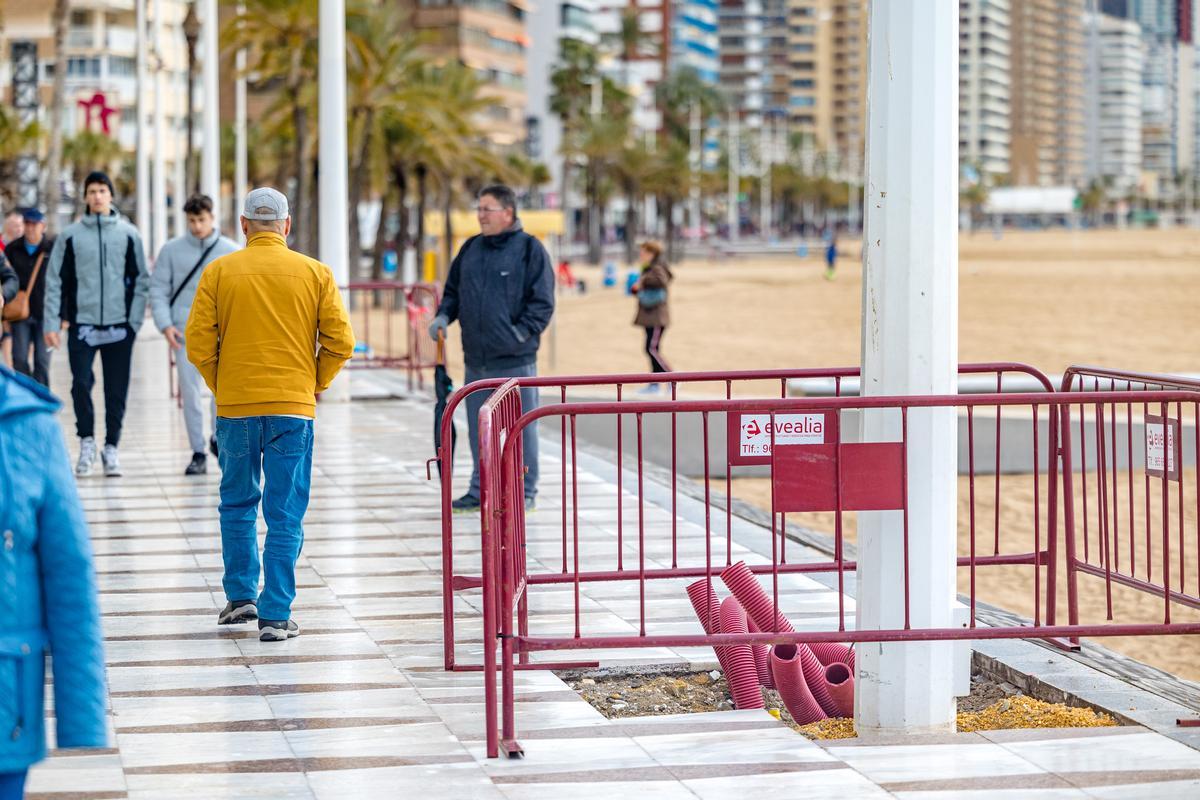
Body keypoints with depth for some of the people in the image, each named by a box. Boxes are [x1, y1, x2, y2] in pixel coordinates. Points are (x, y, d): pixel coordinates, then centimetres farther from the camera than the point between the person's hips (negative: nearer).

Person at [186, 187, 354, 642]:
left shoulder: (219, 272, -1)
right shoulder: (314, 273, 0)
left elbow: (198, 344, -4)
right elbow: (340, 342, -3)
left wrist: (221, 386, 12)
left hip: (235, 405, 1)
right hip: (294, 408, 0)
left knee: (237, 503, 19)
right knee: (285, 514, 3)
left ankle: (240, 595, 20)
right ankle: (276, 615, 0)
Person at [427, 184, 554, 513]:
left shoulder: (529, 249, -3)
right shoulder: (471, 249, 14)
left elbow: (542, 302, -6)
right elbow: (453, 291, 23)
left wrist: (522, 332, -16)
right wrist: (444, 316, 5)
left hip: (515, 359, -6)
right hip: (476, 359, 6)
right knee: (479, 427, 10)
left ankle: (525, 491, 9)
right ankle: (481, 490, 19)